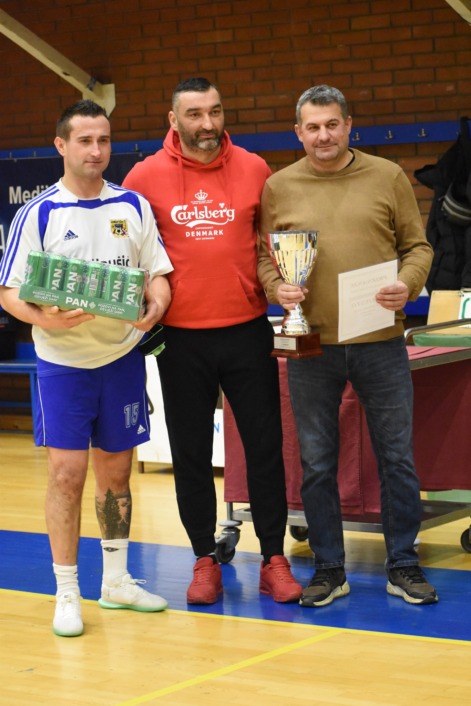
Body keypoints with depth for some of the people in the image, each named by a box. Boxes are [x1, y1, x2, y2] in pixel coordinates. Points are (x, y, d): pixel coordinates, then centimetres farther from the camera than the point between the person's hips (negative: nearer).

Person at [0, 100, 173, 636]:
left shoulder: (134, 207, 6)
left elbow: (158, 274, 8)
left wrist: (155, 304, -14)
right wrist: (44, 317, -23)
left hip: (123, 358, 3)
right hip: (63, 363, -3)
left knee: (115, 472, 11)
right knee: (67, 472, -6)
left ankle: (116, 581, 25)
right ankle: (67, 595, 4)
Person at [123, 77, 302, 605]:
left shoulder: (254, 170, 1)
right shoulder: (146, 176, -2)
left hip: (247, 331, 1)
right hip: (180, 337, 0)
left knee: (265, 446, 4)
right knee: (190, 453, 7)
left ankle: (274, 560, 15)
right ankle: (205, 561, 19)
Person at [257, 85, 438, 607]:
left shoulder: (388, 177, 4)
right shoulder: (279, 187, 6)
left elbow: (417, 245, 6)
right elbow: (263, 254, 9)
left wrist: (408, 284, -12)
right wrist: (276, 287, -10)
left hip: (380, 343, 0)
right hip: (310, 346, 1)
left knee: (397, 457, 5)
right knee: (316, 464, 7)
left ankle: (403, 565, 18)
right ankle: (329, 569, 19)